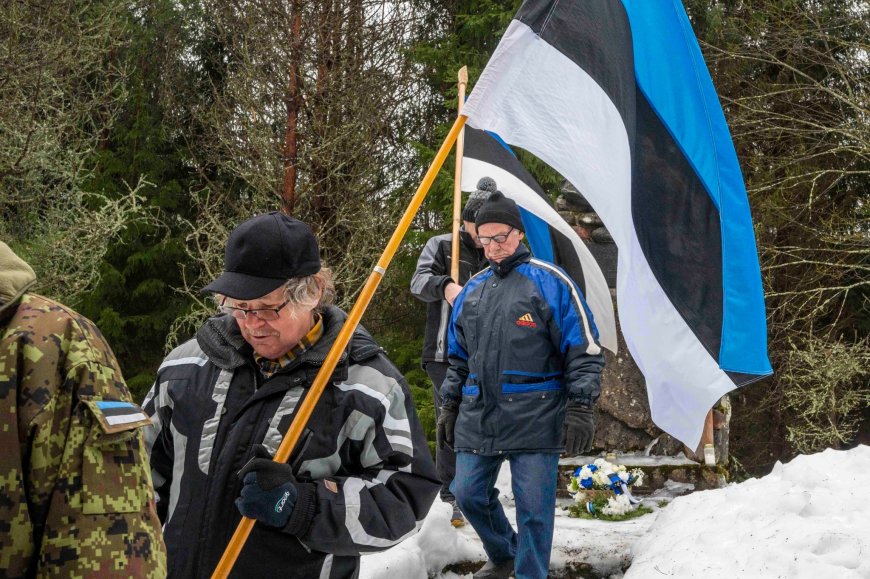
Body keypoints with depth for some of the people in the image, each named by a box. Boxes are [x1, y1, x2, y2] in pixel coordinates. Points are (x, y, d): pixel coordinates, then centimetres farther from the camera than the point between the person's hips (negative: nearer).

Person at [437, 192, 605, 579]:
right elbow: (458, 357, 23)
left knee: (533, 505, -2)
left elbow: (584, 351, -6)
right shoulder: (472, 290, 14)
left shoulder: (549, 282, -4)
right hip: (477, 417, 6)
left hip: (534, 417, -6)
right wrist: (449, 406, 19)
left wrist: (580, 407, -12)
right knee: (469, 493, 10)